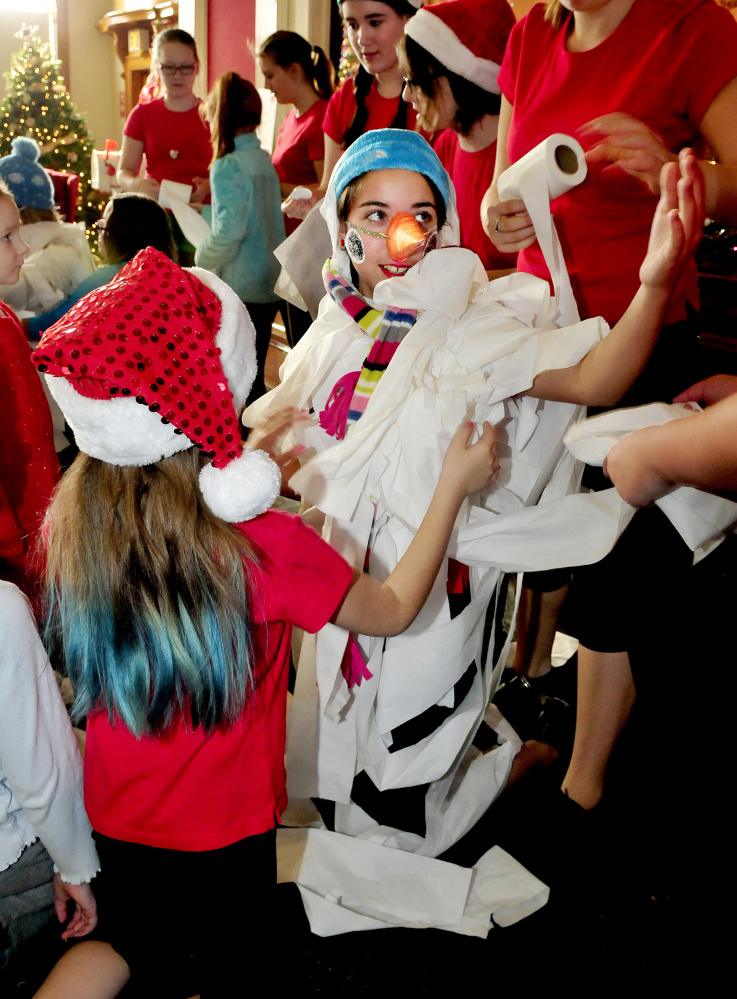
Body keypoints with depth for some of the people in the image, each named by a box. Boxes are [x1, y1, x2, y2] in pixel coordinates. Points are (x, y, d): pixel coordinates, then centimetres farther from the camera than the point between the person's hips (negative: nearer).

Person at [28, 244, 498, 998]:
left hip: (115, 819, 4)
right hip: (227, 828, -3)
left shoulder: (70, 522, -19)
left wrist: (237, 459, 10)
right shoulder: (264, 545, -32)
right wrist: (454, 486, -7)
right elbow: (393, 611, -14)